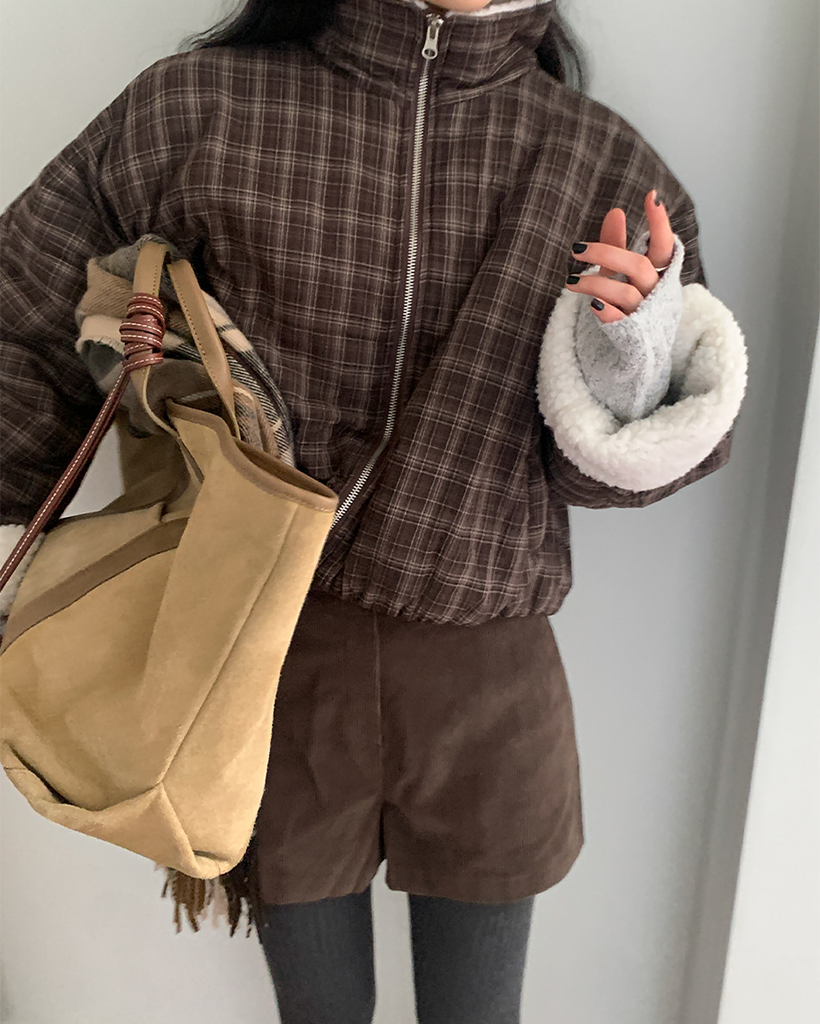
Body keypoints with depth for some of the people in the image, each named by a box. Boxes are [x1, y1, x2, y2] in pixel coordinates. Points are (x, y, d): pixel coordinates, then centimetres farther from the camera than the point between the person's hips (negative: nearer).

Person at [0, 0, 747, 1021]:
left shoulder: (609, 169, -4)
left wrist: (629, 384, -19)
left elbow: (595, 470, 2)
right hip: (274, 665, 0)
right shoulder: (200, 107, -7)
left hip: (488, 683, 1)